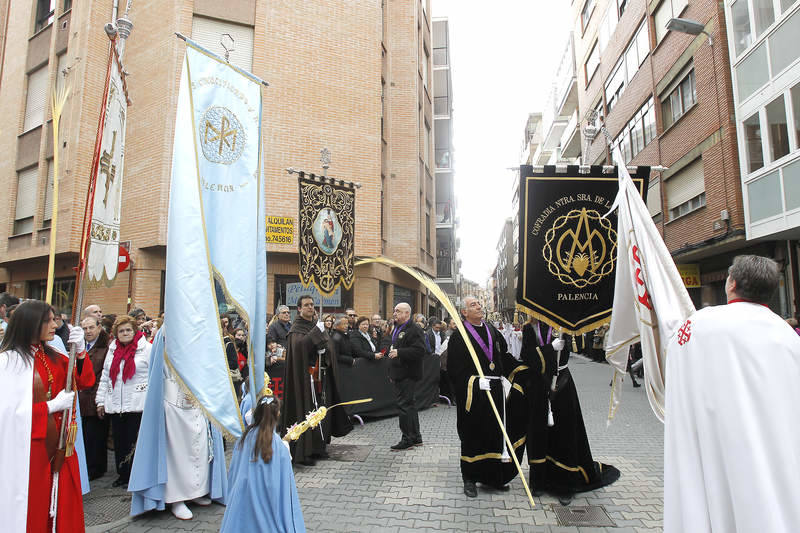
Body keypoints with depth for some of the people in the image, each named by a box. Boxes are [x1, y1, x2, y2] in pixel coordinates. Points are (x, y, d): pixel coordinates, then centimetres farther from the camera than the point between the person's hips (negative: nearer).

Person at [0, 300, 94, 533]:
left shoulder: (53, 357, 7)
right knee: (33, 510, 6)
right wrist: (51, 406, -15)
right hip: (30, 448, -5)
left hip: (59, 444, 5)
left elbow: (84, 381, 3)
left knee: (64, 502, 11)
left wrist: (80, 350, -11)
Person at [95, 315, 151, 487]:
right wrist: (101, 400, 15)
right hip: (115, 405, 6)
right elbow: (105, 377, 19)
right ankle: (123, 475, 23)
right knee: (119, 441, 11)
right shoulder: (112, 350, 14)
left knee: (134, 441, -1)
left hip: (137, 404, -5)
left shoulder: (146, 348, -4)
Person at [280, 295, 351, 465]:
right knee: (306, 411, -6)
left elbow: (328, 346, 17)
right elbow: (298, 344, -25)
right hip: (306, 376, -7)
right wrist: (316, 333, -24)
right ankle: (303, 453, 2)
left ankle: (318, 447, 22)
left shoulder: (317, 325, 15)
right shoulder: (297, 328, -5)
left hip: (321, 375, 7)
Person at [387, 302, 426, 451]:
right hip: (399, 374, 10)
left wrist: (399, 352, -24)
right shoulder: (396, 329, 18)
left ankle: (408, 439, 3)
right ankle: (416, 437, 26)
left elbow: (419, 351, -24)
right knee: (409, 404, 16)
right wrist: (391, 372, 25)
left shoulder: (414, 330, -14)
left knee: (405, 405, -7)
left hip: (408, 375, -10)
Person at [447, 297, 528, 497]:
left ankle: (495, 477, 27)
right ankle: (469, 479, 20)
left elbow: (505, 358, 16)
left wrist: (506, 378, 5)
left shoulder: (492, 331, 11)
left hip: (497, 392, 5)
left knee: (497, 434, 12)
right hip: (473, 396, -5)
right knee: (473, 436, 4)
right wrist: (474, 381, -23)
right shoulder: (458, 337, -7)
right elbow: (455, 369, -13)